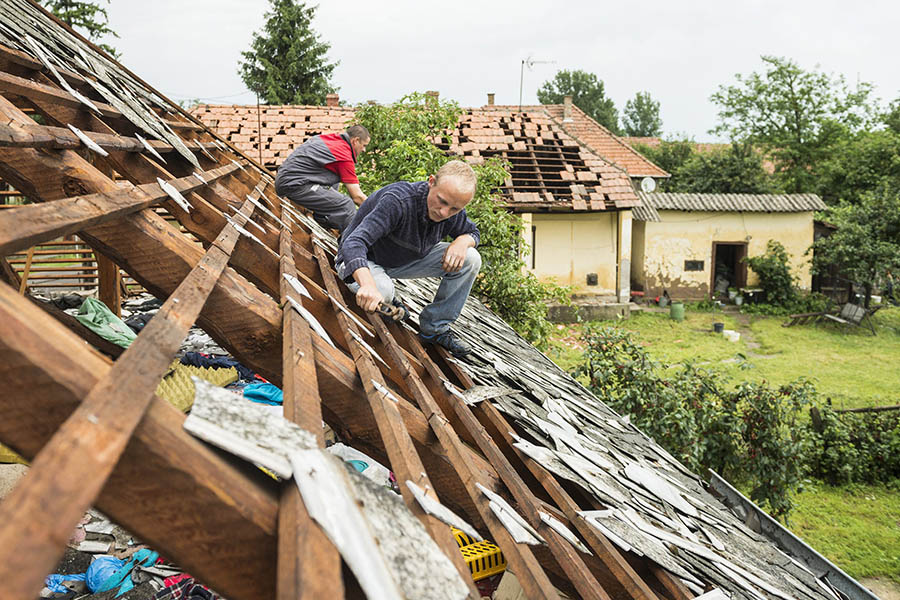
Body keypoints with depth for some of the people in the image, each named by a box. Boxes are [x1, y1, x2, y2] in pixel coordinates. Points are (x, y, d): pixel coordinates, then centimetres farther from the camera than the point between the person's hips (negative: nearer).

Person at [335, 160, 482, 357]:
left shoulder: (452, 211, -15)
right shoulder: (398, 201, -36)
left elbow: (473, 232, 7)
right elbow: (354, 243, -45)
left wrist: (462, 241, -20)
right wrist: (368, 284, -64)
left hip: (405, 259, 6)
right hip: (361, 261, -6)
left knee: (470, 259, -12)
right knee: (382, 291, -41)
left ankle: (434, 328, -2)